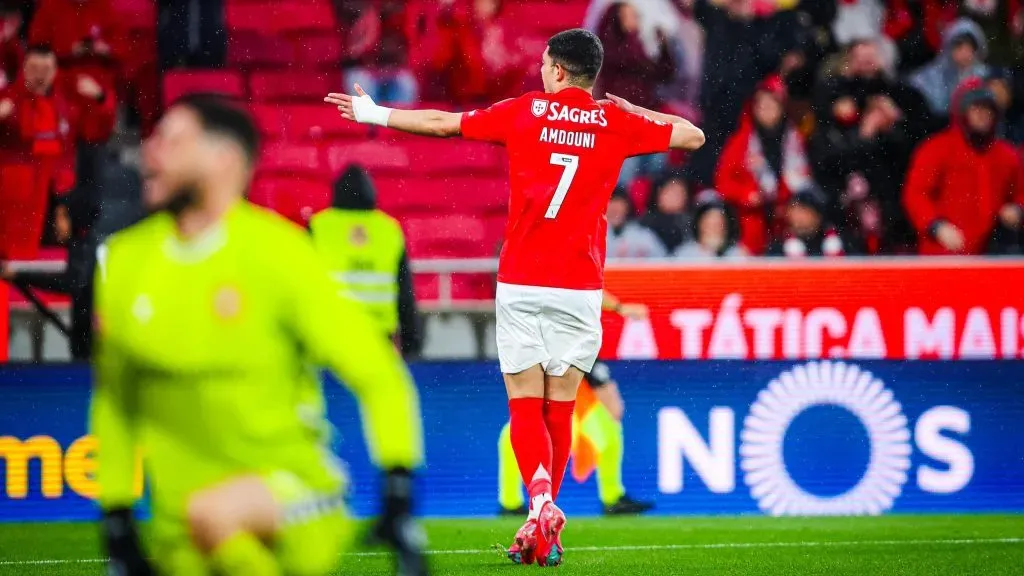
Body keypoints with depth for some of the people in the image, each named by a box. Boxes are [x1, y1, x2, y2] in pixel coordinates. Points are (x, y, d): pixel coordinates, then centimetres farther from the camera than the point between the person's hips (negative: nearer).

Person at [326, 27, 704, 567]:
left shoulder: (525, 111, 1)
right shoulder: (615, 121, 2)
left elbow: (441, 122, 8)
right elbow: (692, 136, 12)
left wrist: (375, 114, 22)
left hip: (520, 284, -1)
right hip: (580, 286, 1)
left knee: (525, 406, 1)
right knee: (559, 408, 9)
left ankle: (540, 502, -22)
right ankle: (543, 530, 12)